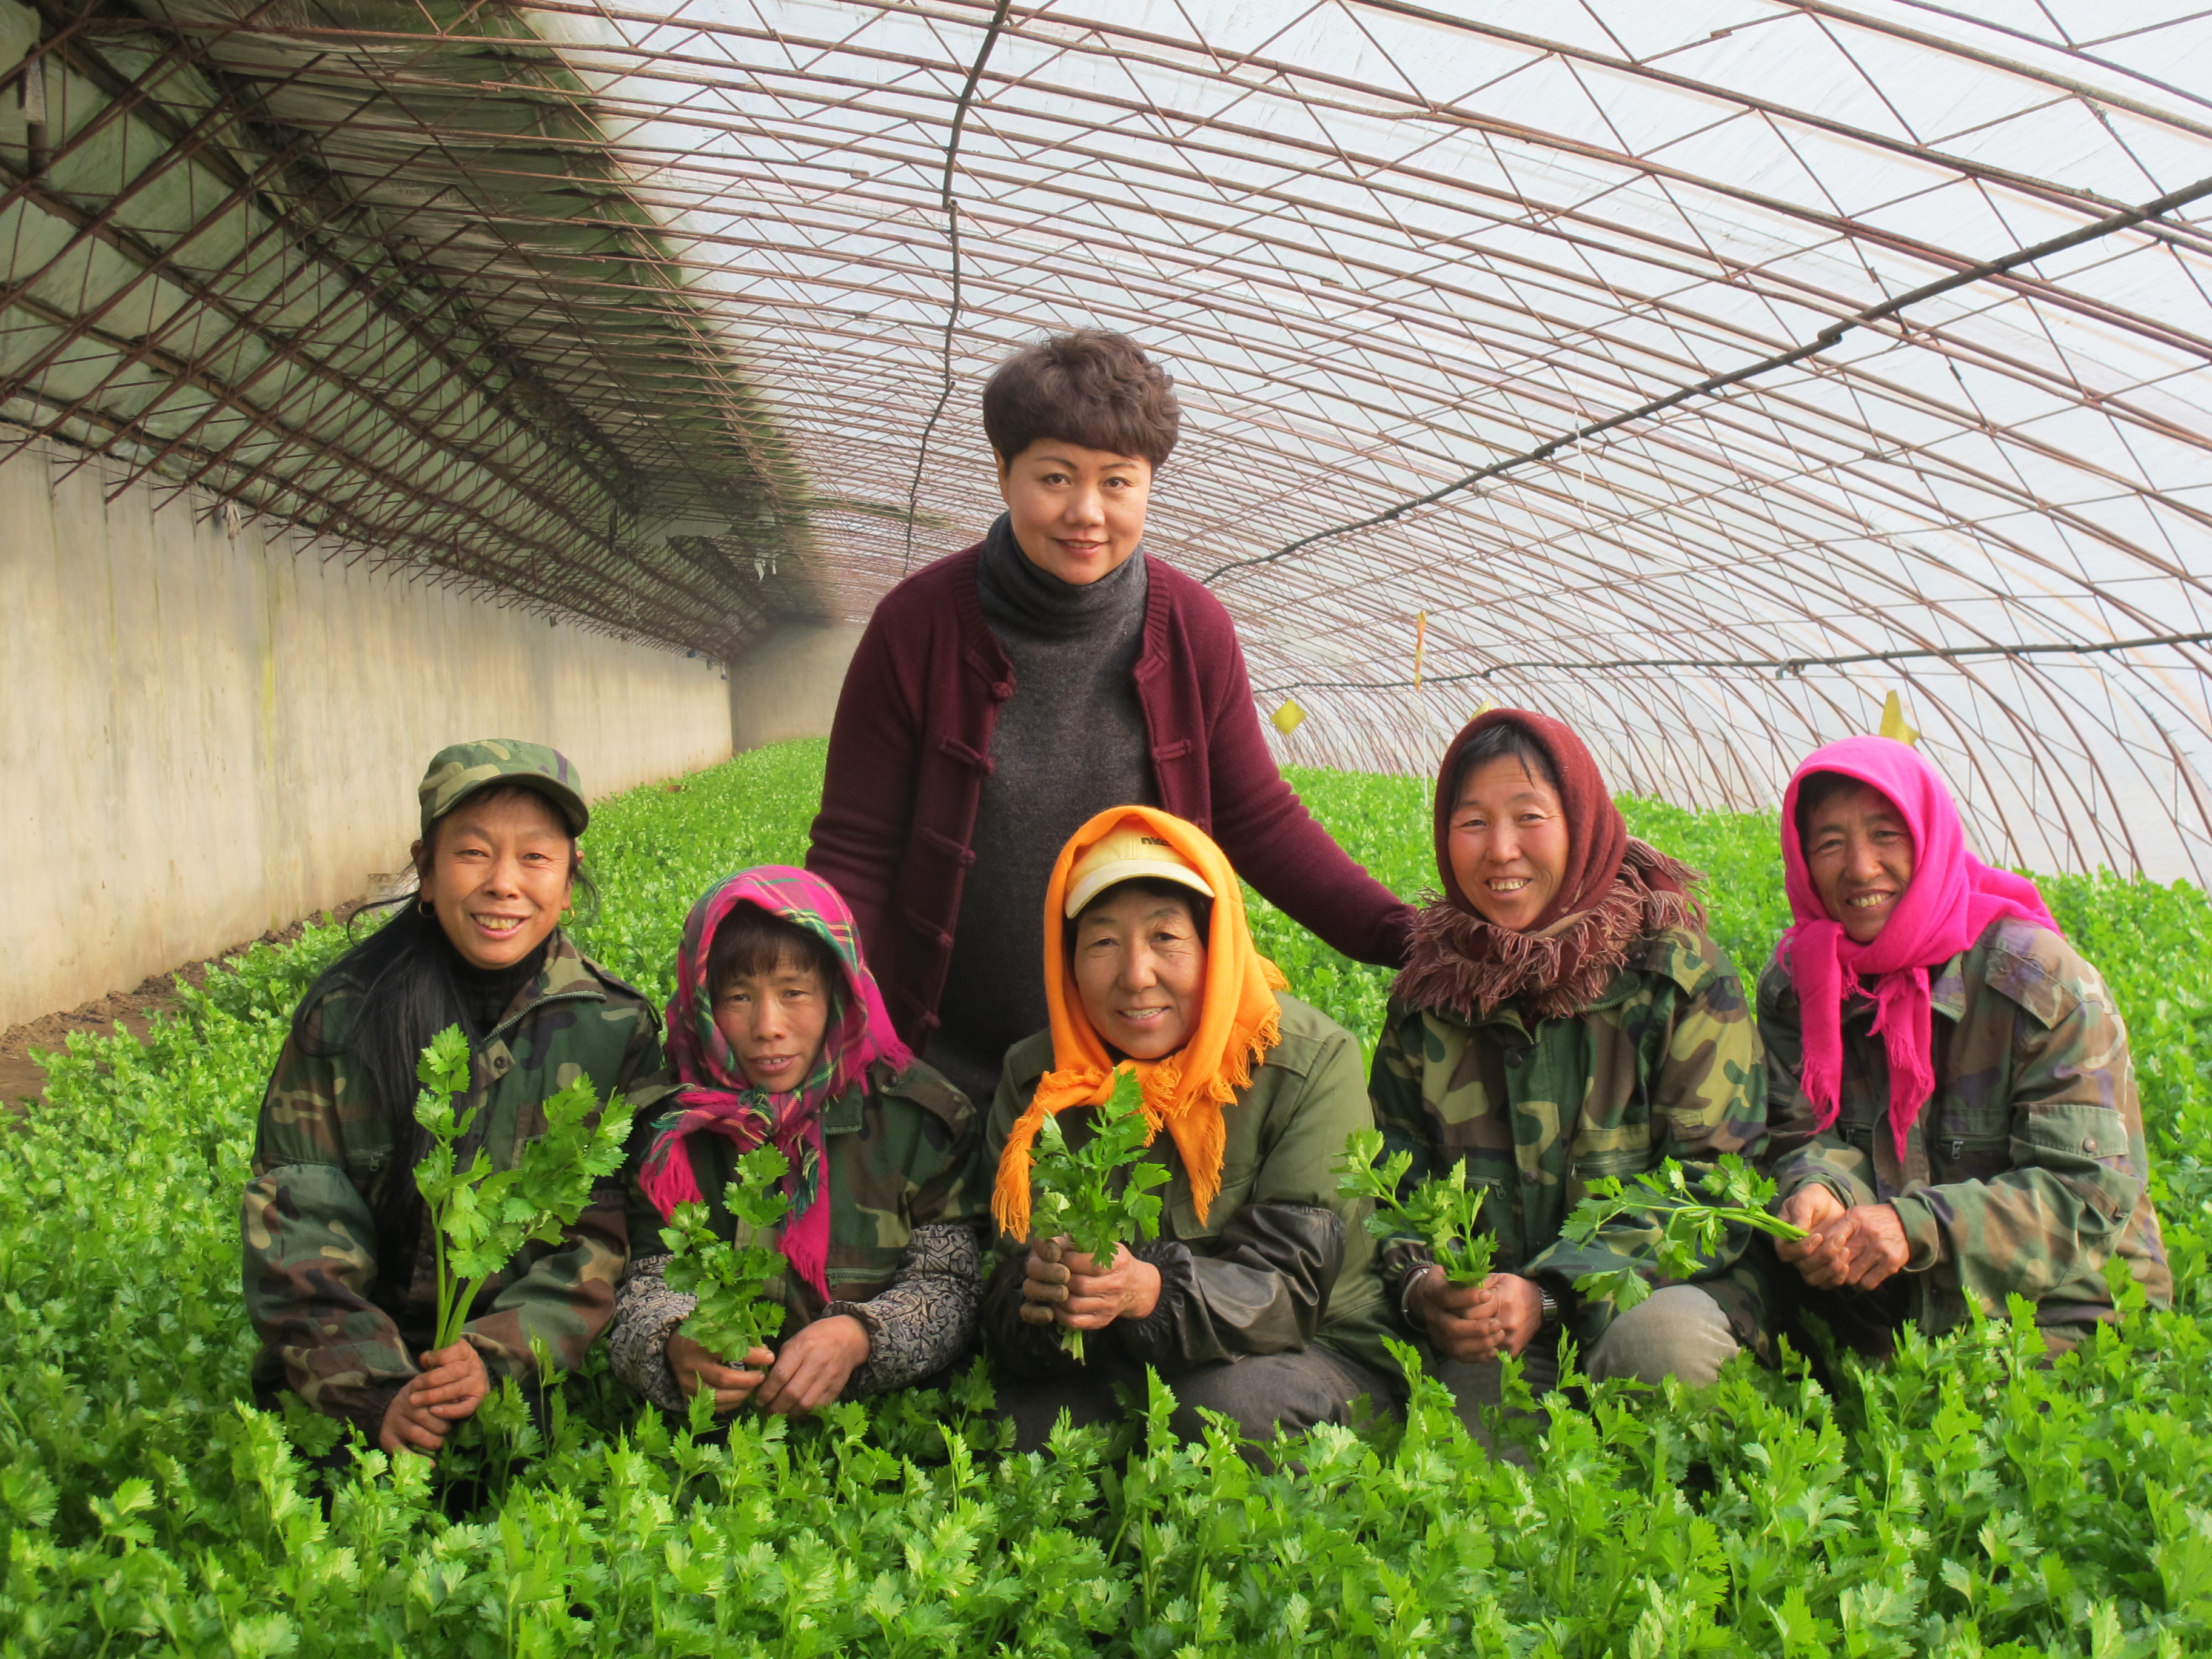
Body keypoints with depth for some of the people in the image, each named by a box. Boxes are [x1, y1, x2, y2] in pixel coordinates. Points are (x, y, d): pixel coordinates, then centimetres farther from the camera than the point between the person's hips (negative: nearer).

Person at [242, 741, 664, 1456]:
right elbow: (299, 1223, -4)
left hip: (539, 1371, -1)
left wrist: (498, 1356, -20)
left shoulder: (614, 1029, -1)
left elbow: (610, 1232, -4)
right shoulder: (344, 1014, -1)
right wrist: (374, 1391, -17)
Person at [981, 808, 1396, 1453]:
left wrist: (1154, 1291, -38)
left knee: (1228, 1406, -33)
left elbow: (1289, 1287, -19)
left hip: (1314, 1356, -1)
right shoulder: (1036, 1080, -3)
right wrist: (1037, 1303, -33)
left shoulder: (1311, 1064, -13)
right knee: (1033, 1421, -29)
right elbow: (1007, 1291, -7)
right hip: (1114, 1373, 2)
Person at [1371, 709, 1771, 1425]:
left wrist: (1552, 1293, -21)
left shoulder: (1679, 971, -2)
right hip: (1488, 1333, 1)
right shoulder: (1429, 989, 8)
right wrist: (1418, 1285, -15)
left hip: (1661, 1287, 0)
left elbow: (1713, 1180, -8)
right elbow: (1390, 1177, 9)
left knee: (1662, 1336, -34)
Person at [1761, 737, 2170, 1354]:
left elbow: (2094, 1192, -16)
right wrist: (1818, 1192, -29)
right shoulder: (1793, 986, 2)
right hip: (1884, 1314, 4)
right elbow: (1807, 1138, -3)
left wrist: (1919, 1228, -31)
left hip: (2059, 1311, -4)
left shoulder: (2043, 983, -12)